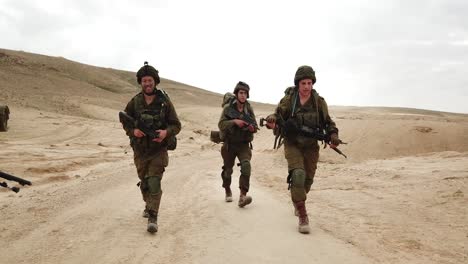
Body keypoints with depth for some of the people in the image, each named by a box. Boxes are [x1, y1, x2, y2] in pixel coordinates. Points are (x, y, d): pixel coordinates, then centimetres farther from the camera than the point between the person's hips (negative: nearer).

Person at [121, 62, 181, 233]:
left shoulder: (165, 102, -9)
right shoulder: (134, 103, -4)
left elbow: (176, 125, -5)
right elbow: (125, 122, 7)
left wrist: (166, 132, -26)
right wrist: (133, 131, -15)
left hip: (158, 150, -3)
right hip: (140, 150, 3)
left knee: (154, 183, -13)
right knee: (144, 183, 18)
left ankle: (153, 218, -9)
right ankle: (149, 205, 44)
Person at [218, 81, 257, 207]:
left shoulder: (249, 108, 0)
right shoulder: (228, 107, -7)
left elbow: (255, 126, 4)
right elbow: (221, 124, -14)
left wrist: (252, 127, -19)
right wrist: (234, 121, -28)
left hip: (244, 144, 1)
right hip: (229, 144, 0)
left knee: (246, 166, -22)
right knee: (227, 170, 13)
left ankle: (242, 197, -25)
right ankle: (227, 191, 40)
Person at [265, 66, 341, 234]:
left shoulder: (319, 101, -4)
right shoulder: (288, 99, -9)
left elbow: (328, 122, 6)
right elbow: (277, 115, -5)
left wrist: (333, 137, -11)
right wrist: (271, 122, -29)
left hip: (311, 146, 3)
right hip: (292, 144, -3)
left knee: (308, 179, 13)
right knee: (298, 174, -23)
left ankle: (298, 202, 46)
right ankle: (303, 217, -15)